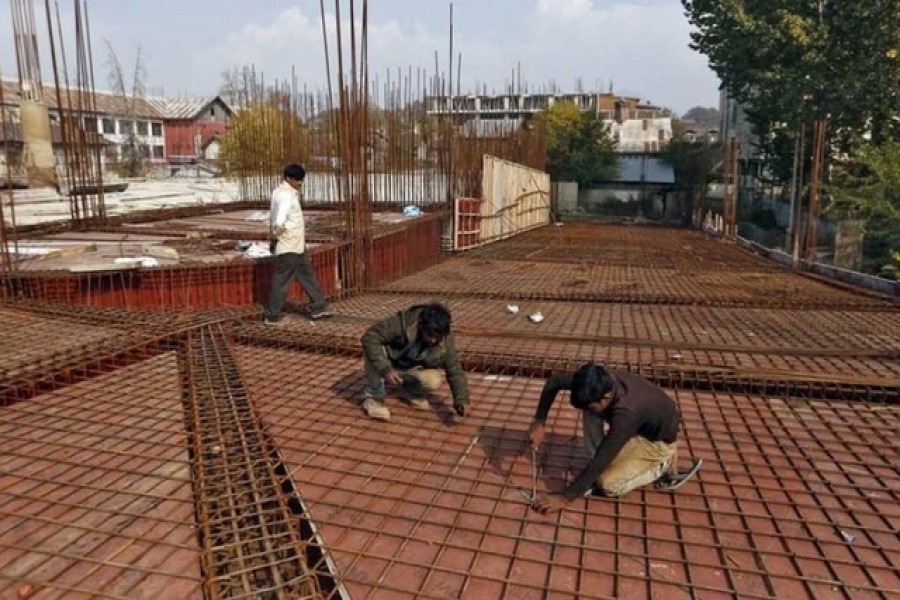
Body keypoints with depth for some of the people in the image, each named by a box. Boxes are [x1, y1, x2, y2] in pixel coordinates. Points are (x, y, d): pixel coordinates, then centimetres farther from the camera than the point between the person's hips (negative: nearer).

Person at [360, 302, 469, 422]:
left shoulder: (445, 341, -23)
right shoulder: (403, 322, -35)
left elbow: (455, 371, -17)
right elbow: (369, 336, -36)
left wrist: (461, 400, -32)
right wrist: (385, 369, -44)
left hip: (413, 369, 2)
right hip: (389, 365, -2)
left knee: (434, 381, -29)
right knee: (372, 349, -36)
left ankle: (409, 391, 6)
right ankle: (373, 397, -16)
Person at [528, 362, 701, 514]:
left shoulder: (626, 412, -41)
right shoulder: (601, 383, -23)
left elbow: (599, 461, -37)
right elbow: (555, 381, -10)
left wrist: (565, 498, -31)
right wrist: (539, 422, -18)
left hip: (658, 439, -7)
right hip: (639, 422, 7)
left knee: (608, 485, -17)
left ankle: (666, 464, 2)